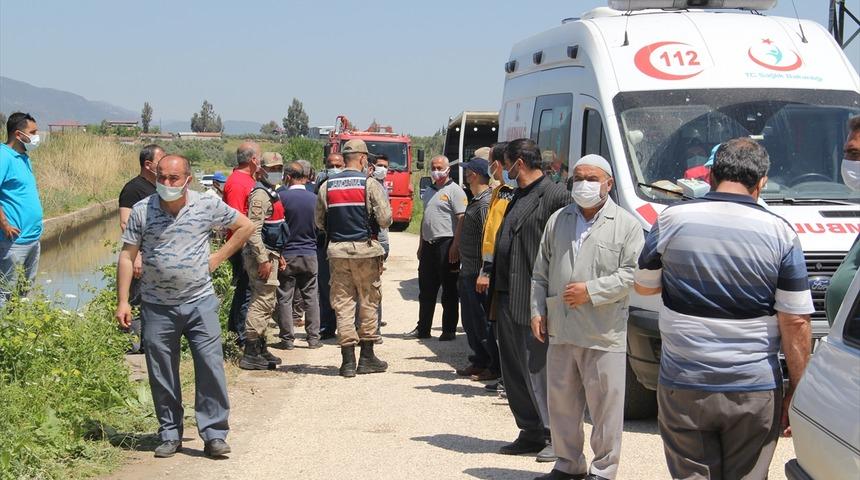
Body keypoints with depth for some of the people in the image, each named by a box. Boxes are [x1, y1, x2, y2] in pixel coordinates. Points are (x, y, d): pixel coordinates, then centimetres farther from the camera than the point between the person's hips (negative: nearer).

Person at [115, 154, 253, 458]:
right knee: (162, 375, 7)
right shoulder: (141, 211, -1)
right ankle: (170, 435, 19)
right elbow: (127, 257, 1)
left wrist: (218, 257, 3)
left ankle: (214, 435, 2)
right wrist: (122, 301, -4)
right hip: (157, 306, 1)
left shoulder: (207, 206, -2)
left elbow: (245, 227, 11)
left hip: (200, 302, -1)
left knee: (211, 367, -5)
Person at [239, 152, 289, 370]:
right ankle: (251, 353, -11)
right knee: (263, 301, -11)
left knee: (268, 302, 15)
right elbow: (253, 230, -22)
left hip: (269, 254, 11)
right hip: (261, 255, -11)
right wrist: (263, 260, -25)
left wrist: (278, 255, 24)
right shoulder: (260, 195, -14)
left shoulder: (271, 193, 19)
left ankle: (260, 347, 24)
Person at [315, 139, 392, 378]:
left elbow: (319, 222, 8)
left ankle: (348, 359, 3)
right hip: (365, 250, -3)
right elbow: (385, 220, -10)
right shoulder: (370, 185, -7)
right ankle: (367, 357, 11)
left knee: (342, 303, 5)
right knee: (369, 302, 8)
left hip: (337, 250, 3)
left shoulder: (327, 186, 5)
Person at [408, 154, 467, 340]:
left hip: (446, 244, -8)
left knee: (449, 291, 0)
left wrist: (455, 246, -21)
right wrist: (421, 244, 19)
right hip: (428, 245, 8)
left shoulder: (454, 190, -7)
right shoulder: (428, 191, 18)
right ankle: (422, 329, 19)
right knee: (426, 290, 12)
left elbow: (461, 220, -14)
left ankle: (449, 330, 6)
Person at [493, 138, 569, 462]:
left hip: (533, 301, -9)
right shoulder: (517, 197, 17)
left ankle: (556, 436, 5)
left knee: (538, 369, -4)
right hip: (508, 297, 9)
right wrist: (496, 289, 16)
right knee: (514, 371, 13)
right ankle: (531, 432, 22)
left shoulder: (555, 196, -12)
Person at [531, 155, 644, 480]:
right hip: (560, 331, 5)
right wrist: (537, 312, 7)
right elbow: (540, 273, 17)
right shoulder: (557, 221, 14)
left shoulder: (626, 225, -1)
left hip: (604, 335, -5)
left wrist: (590, 291, -14)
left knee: (605, 406, 0)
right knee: (561, 403, 12)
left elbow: (632, 274, -9)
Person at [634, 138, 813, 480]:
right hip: (755, 390, 0)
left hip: (683, 387, 1)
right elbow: (796, 323, -6)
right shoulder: (780, 234, -6)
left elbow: (643, 286, 11)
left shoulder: (672, 220, -3)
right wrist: (796, 392, 1)